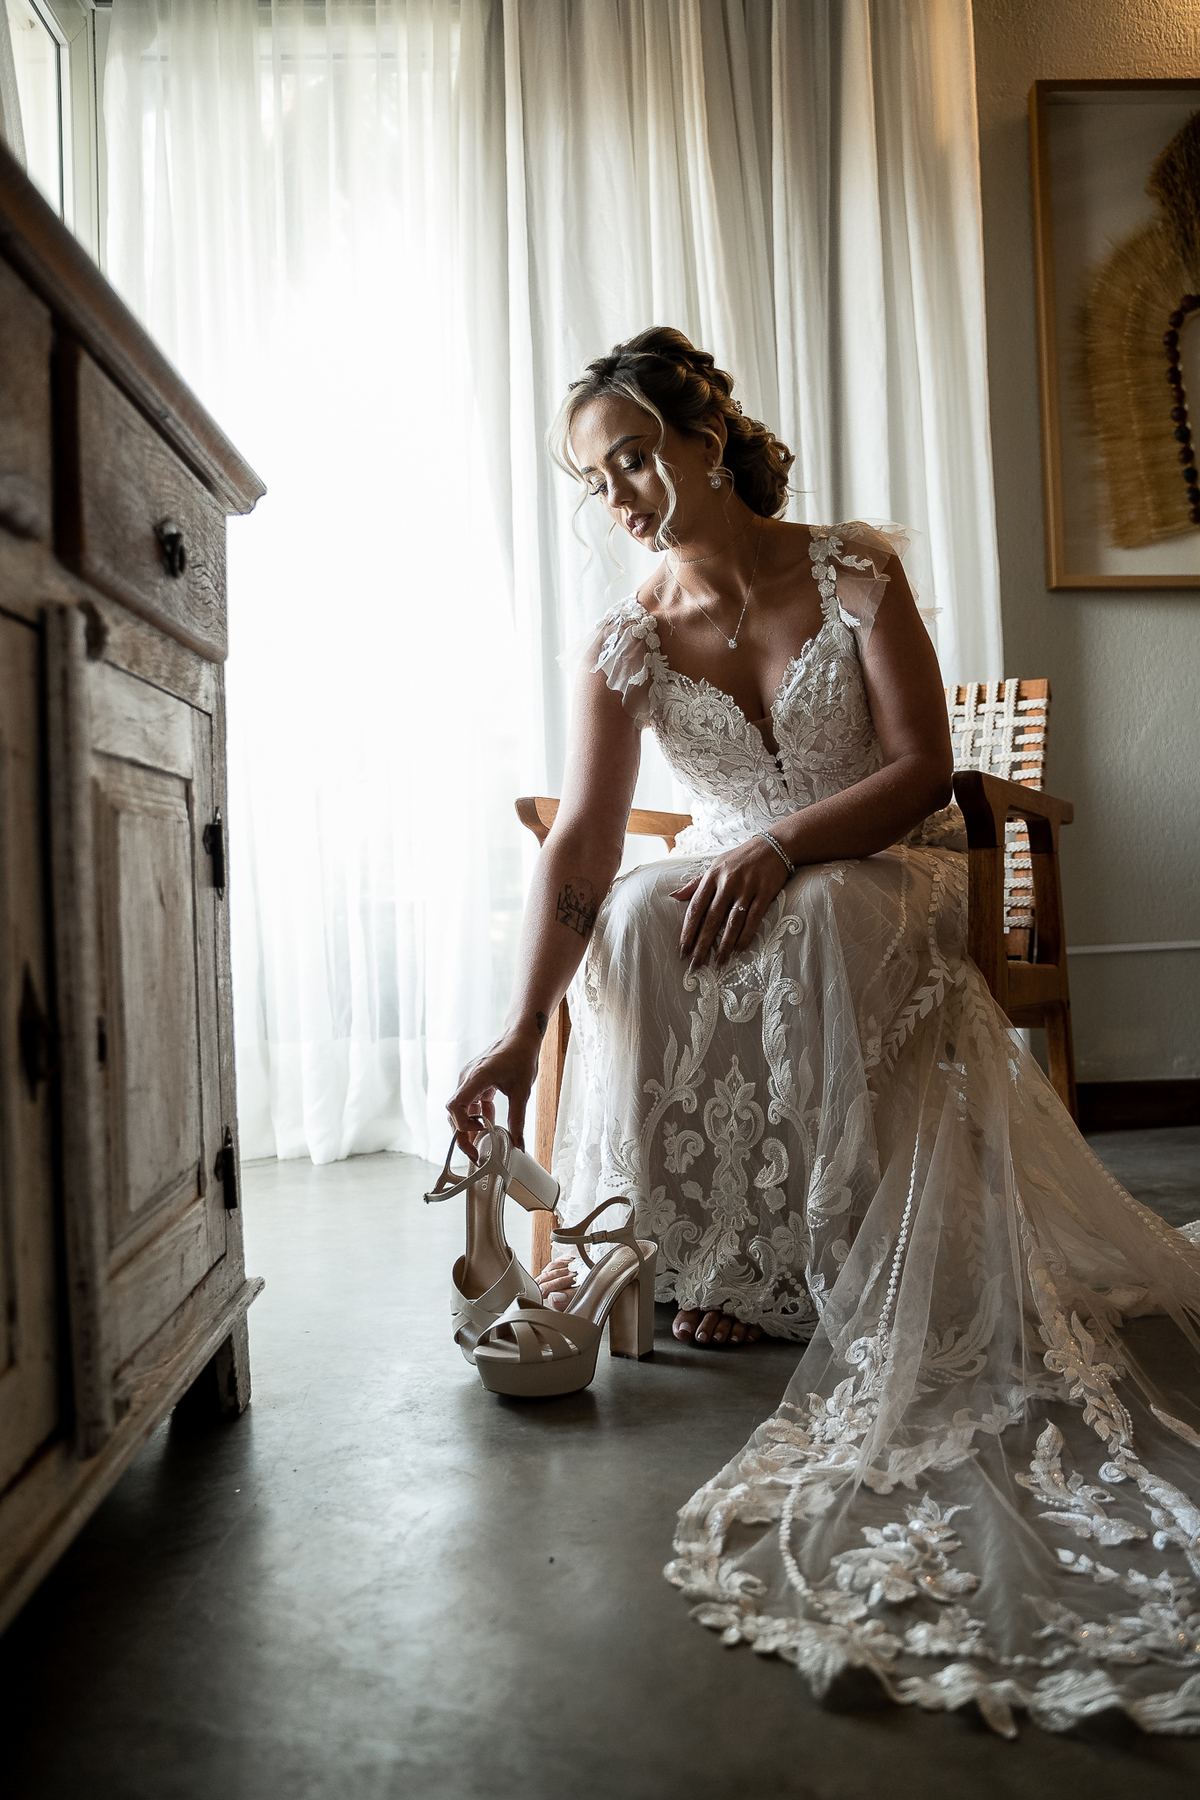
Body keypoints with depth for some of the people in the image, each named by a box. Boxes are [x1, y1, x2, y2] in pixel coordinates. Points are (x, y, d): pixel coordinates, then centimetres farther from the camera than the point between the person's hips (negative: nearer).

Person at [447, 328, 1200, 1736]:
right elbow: (579, 845, -17)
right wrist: (523, 1031, -30)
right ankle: (689, 1239, -18)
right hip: (734, 882, 2)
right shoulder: (630, 642, -4)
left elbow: (922, 770, -11)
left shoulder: (854, 570, -7)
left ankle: (790, 1264, -25)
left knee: (815, 926, -37)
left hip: (883, 874, -2)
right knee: (637, 923, -31)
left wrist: (778, 847, -27)